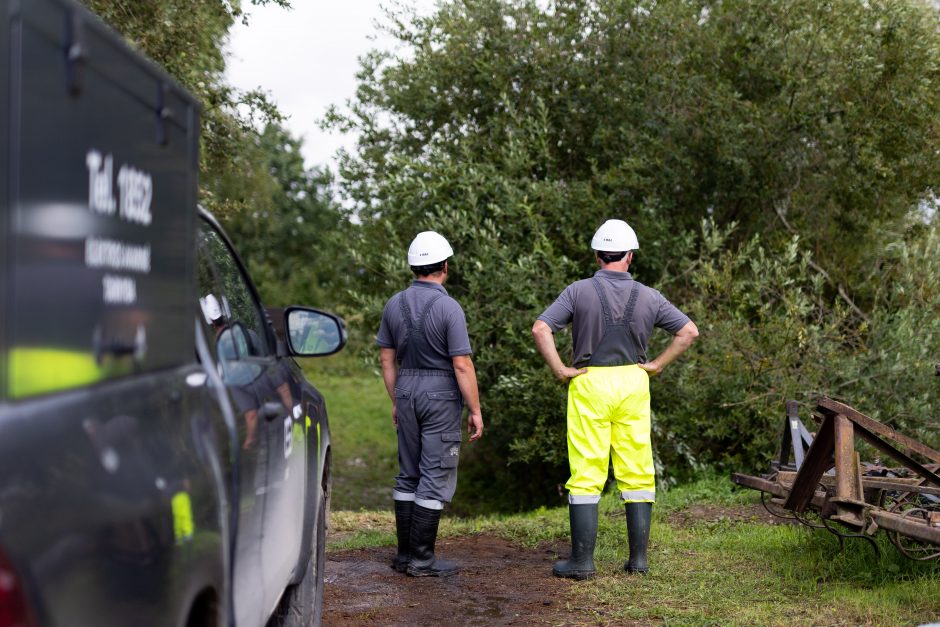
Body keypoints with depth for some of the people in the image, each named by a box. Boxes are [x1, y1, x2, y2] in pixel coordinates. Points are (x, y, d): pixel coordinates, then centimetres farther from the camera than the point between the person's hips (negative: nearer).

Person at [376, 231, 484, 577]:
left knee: (409, 475, 14)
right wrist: (475, 411, -9)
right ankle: (422, 558, -1)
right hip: (441, 396, -6)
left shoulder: (395, 304, 3)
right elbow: (462, 365, -16)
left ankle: (405, 553, 15)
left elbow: (387, 358, 9)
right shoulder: (448, 307, -14)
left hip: (407, 393, 6)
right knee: (436, 477, -1)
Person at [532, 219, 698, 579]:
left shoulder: (579, 292, -5)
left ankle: (582, 560, 1)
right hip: (633, 385, 2)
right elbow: (689, 331, 4)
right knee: (637, 474, 9)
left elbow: (541, 329, -13)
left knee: (586, 475, 1)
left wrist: (560, 371, -6)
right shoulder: (648, 297, 2)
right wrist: (658, 365, 6)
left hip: (589, 385, -2)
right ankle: (638, 558, 11)